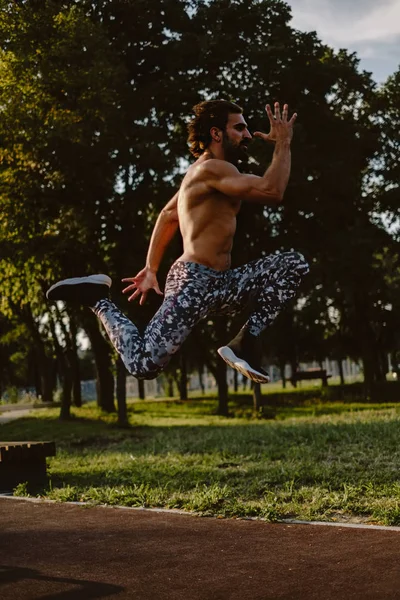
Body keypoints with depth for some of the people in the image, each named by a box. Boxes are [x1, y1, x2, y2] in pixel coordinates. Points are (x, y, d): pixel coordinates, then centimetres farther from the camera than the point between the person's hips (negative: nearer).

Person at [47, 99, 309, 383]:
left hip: (220, 285, 10)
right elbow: (272, 192, -23)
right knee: (144, 365, -19)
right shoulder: (211, 168, -12)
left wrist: (151, 269, 25)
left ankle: (246, 343, -4)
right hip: (193, 282, -10)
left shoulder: (207, 173, 21)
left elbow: (167, 216, 26)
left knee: (295, 264, 3)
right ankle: (98, 299, 5)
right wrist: (283, 143, -10)